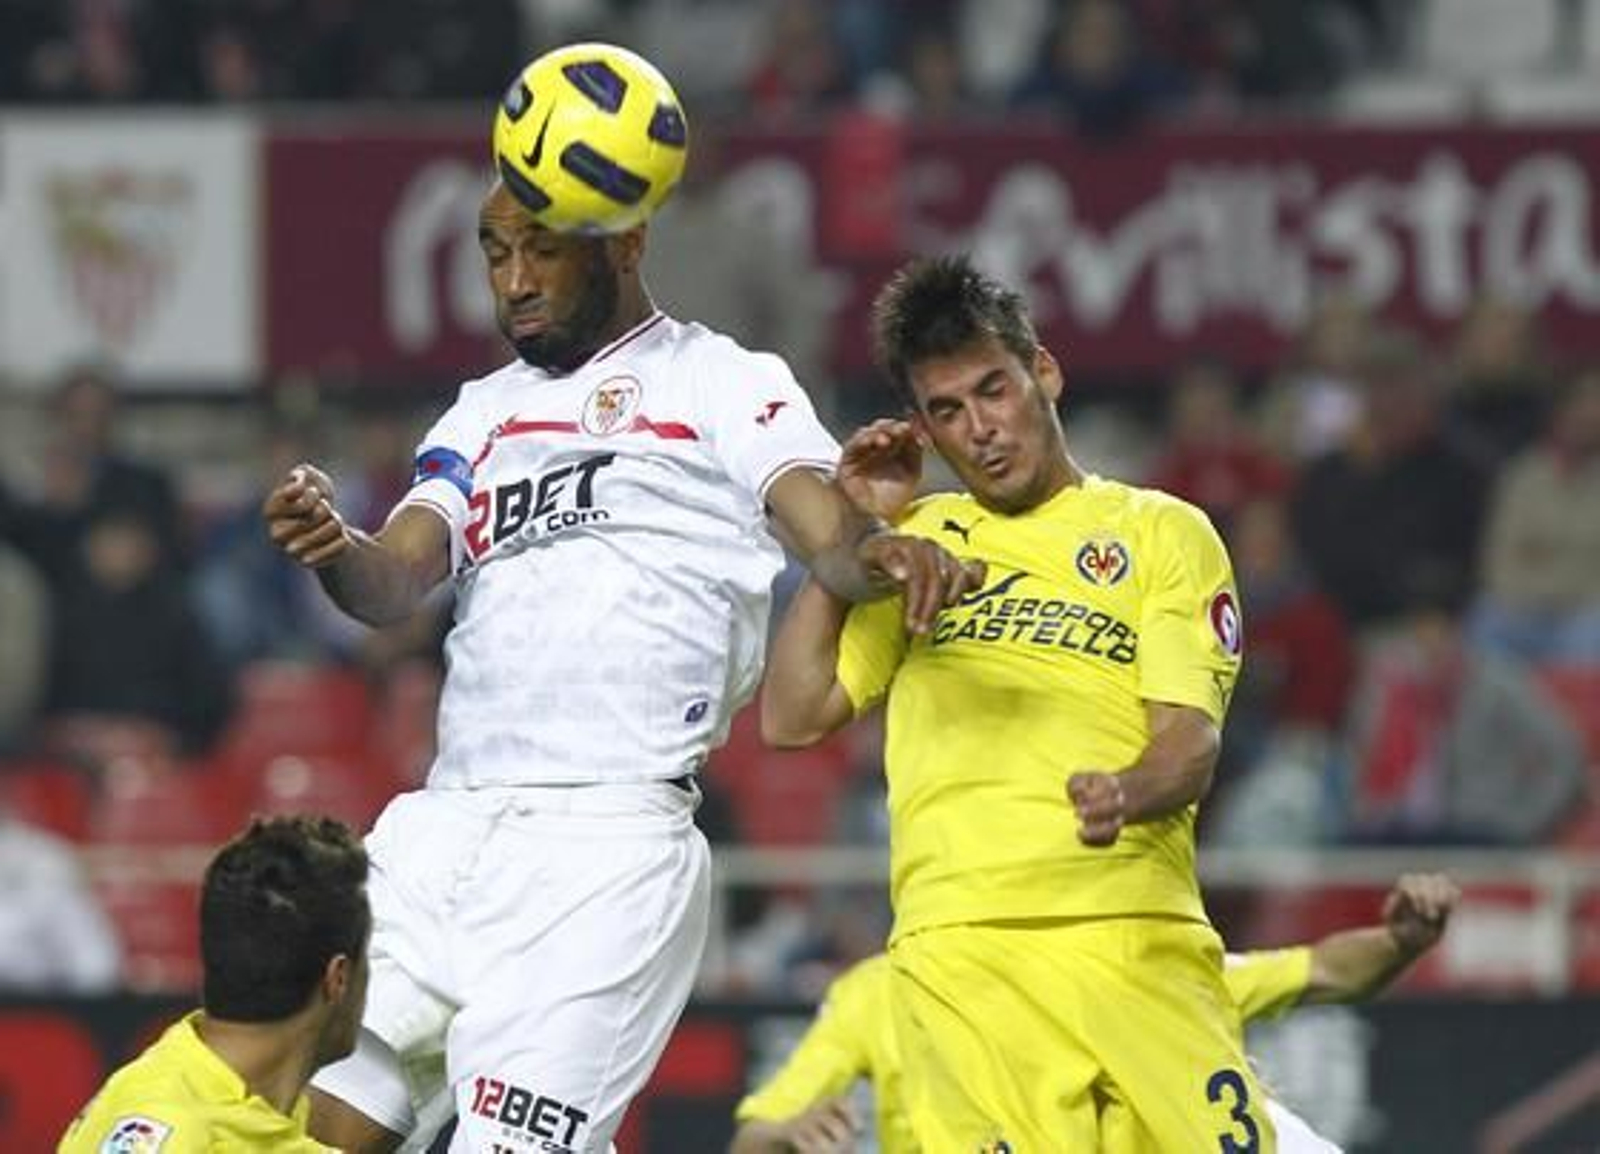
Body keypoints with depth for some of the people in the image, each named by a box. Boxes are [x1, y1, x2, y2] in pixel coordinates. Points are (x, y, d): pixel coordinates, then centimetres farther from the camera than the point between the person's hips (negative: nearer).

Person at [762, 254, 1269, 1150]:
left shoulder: (1165, 534, 13)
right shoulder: (916, 541, 24)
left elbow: (1191, 740, 1)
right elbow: (794, 717, 16)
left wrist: (1128, 793, -22)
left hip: (1143, 940, -1)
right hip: (961, 949, 1)